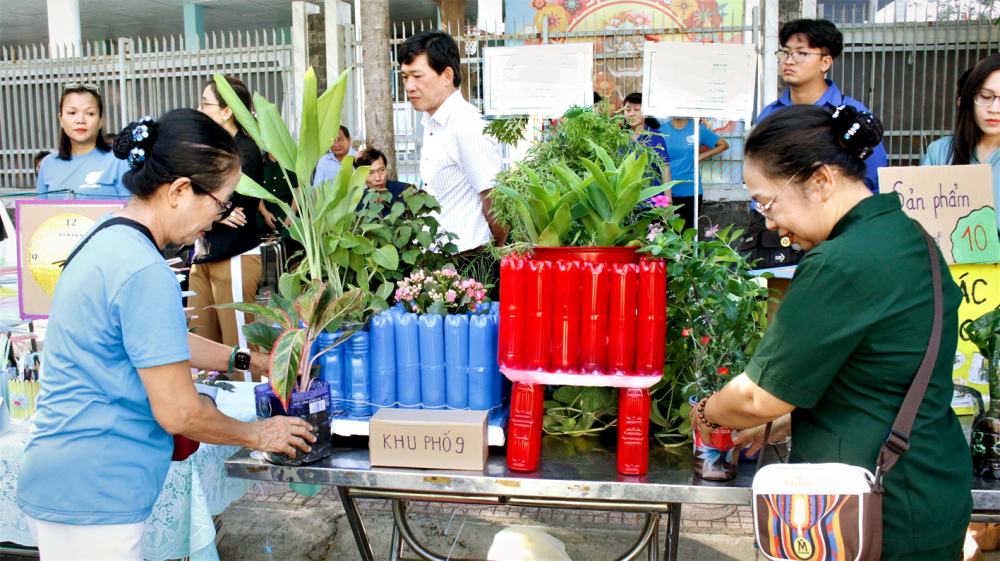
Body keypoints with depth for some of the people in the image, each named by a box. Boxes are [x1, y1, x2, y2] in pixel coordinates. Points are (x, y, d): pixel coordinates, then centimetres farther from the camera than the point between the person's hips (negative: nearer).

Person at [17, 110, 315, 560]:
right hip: (91, 499, -9)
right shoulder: (145, 273, -24)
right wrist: (256, 435, -3)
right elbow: (178, 413, -20)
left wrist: (256, 362, 20)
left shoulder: (108, 238, 6)